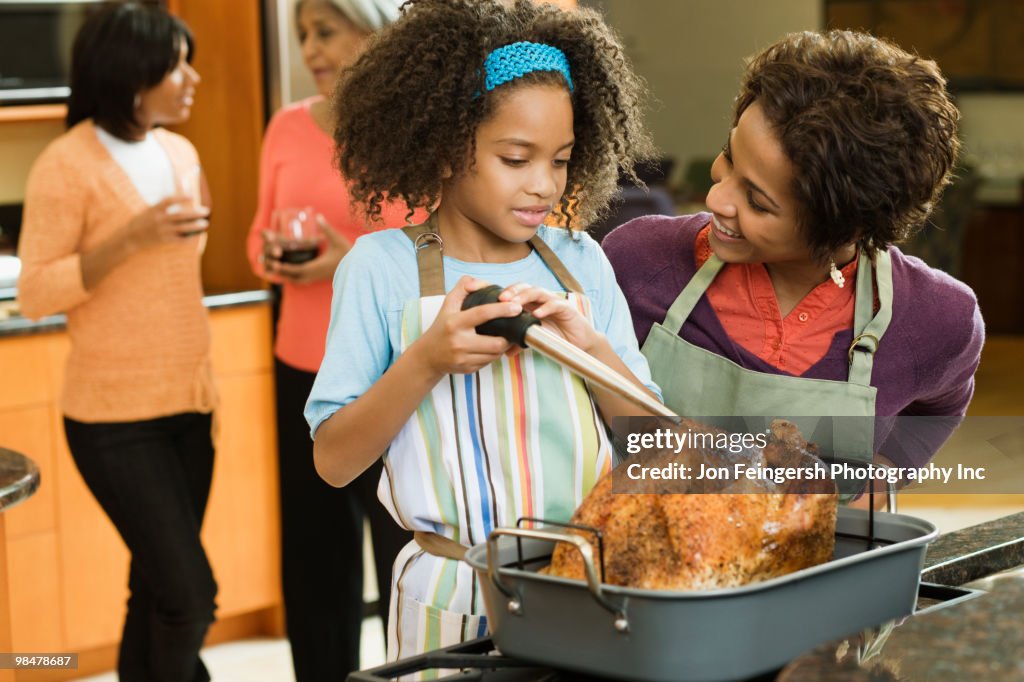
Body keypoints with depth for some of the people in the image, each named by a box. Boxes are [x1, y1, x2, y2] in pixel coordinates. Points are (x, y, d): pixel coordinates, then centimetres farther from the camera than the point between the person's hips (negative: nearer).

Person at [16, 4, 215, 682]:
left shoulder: (181, 153, 9)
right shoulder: (67, 164, -12)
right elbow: (35, 293, -13)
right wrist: (129, 239, -22)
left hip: (185, 406, 6)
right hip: (115, 417, -6)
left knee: (158, 590, 9)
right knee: (189, 594, -8)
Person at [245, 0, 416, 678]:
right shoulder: (289, 127, 8)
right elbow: (261, 235, 18)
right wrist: (271, 255, -5)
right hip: (304, 370, 4)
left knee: (407, 548, 1)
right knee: (313, 552, 6)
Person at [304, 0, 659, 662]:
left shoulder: (580, 261, 3)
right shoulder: (382, 266, -5)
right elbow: (333, 462, -6)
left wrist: (591, 345, -14)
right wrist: (426, 362, -19)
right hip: (454, 599, -3)